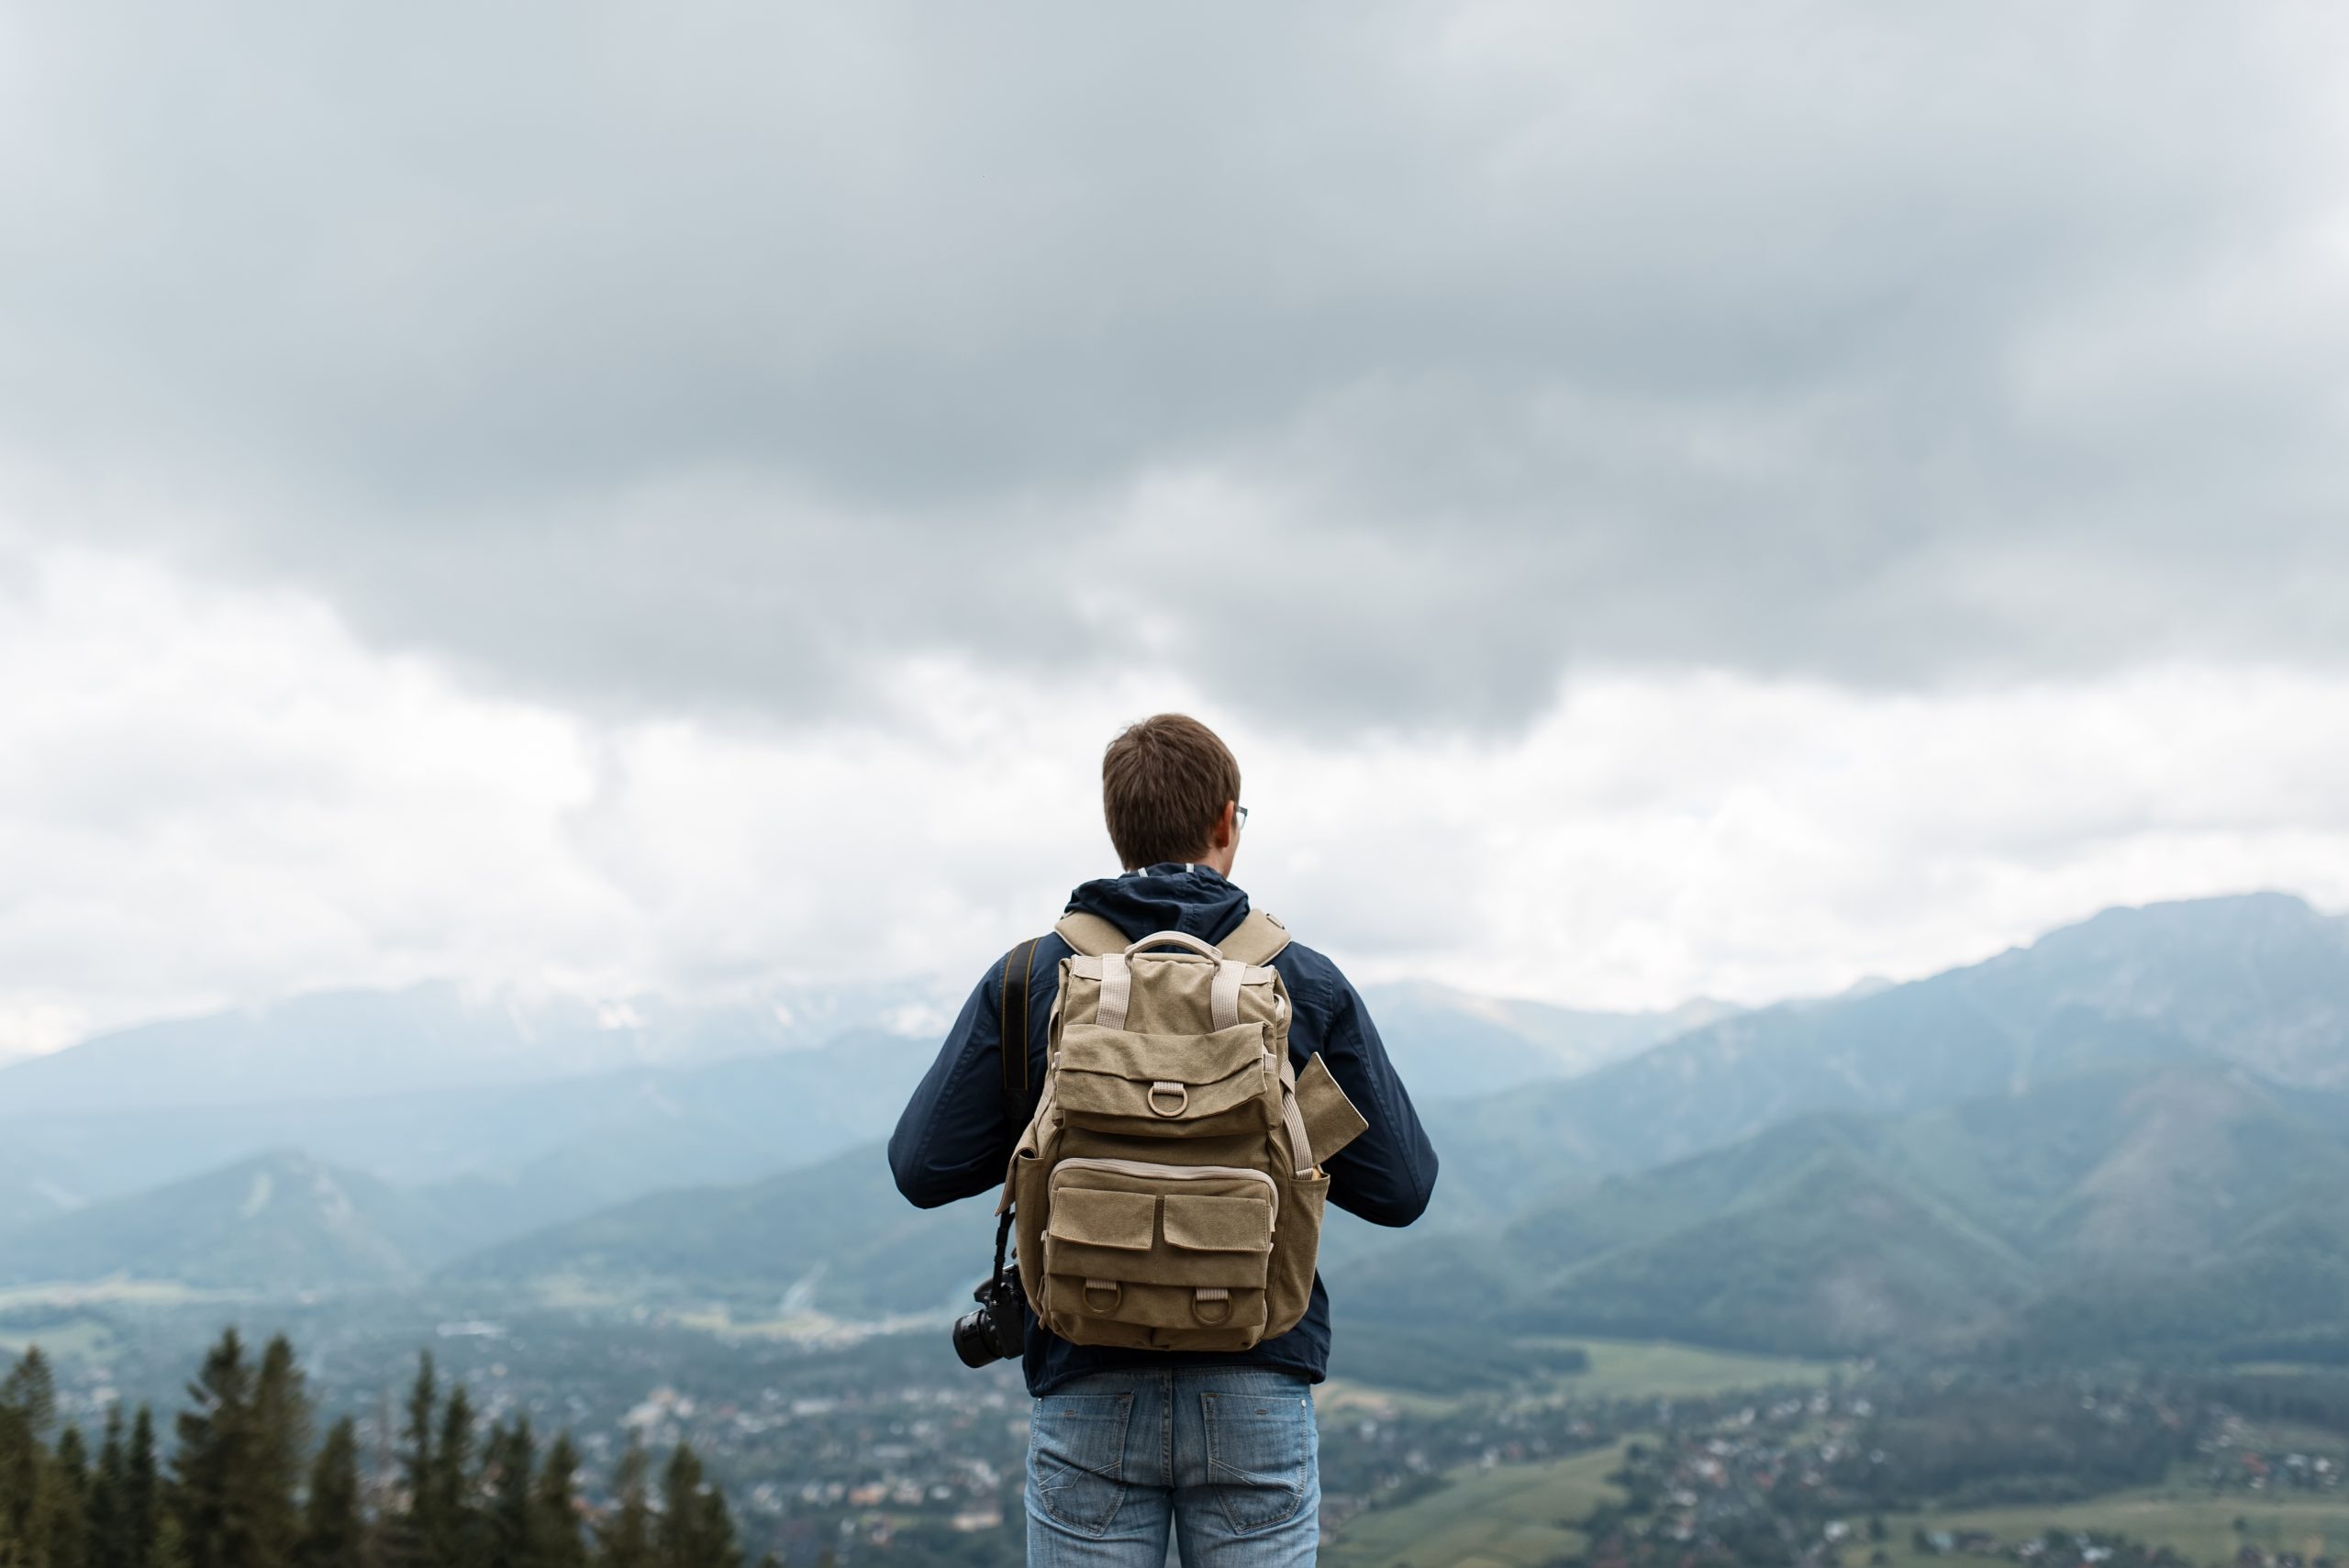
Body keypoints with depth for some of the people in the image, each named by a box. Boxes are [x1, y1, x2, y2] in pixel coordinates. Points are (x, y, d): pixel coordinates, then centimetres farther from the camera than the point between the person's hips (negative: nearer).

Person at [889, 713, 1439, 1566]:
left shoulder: (1028, 980, -1)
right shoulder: (1306, 983, -1)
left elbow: (924, 1166, -3)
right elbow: (1399, 1188, 0)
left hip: (1089, 1394, 0)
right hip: (1255, 1393, 0)